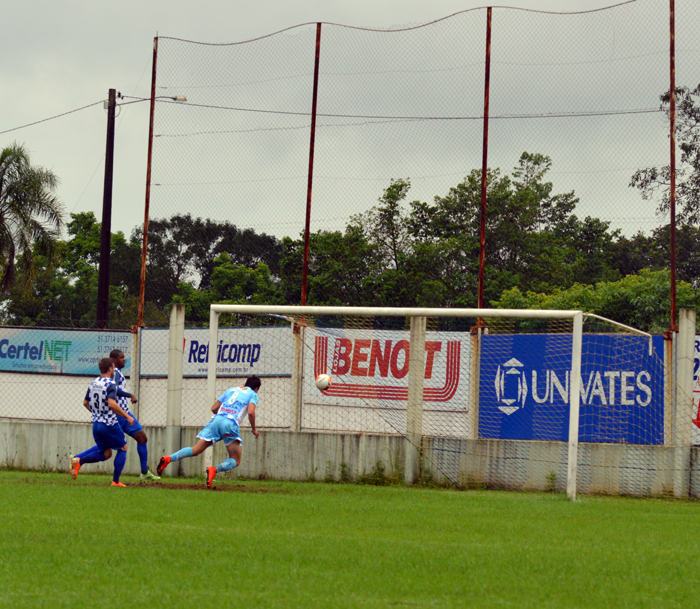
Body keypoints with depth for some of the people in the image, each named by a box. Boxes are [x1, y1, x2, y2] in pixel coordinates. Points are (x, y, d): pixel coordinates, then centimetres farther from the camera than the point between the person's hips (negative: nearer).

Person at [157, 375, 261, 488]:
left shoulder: (231, 390, 28)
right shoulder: (253, 394, 13)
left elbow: (213, 408, 25)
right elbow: (251, 412, -5)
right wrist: (254, 429, 9)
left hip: (217, 419, 5)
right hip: (231, 424, -5)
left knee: (196, 450, 5)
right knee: (235, 461, 2)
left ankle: (168, 459, -13)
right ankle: (214, 470, -26)